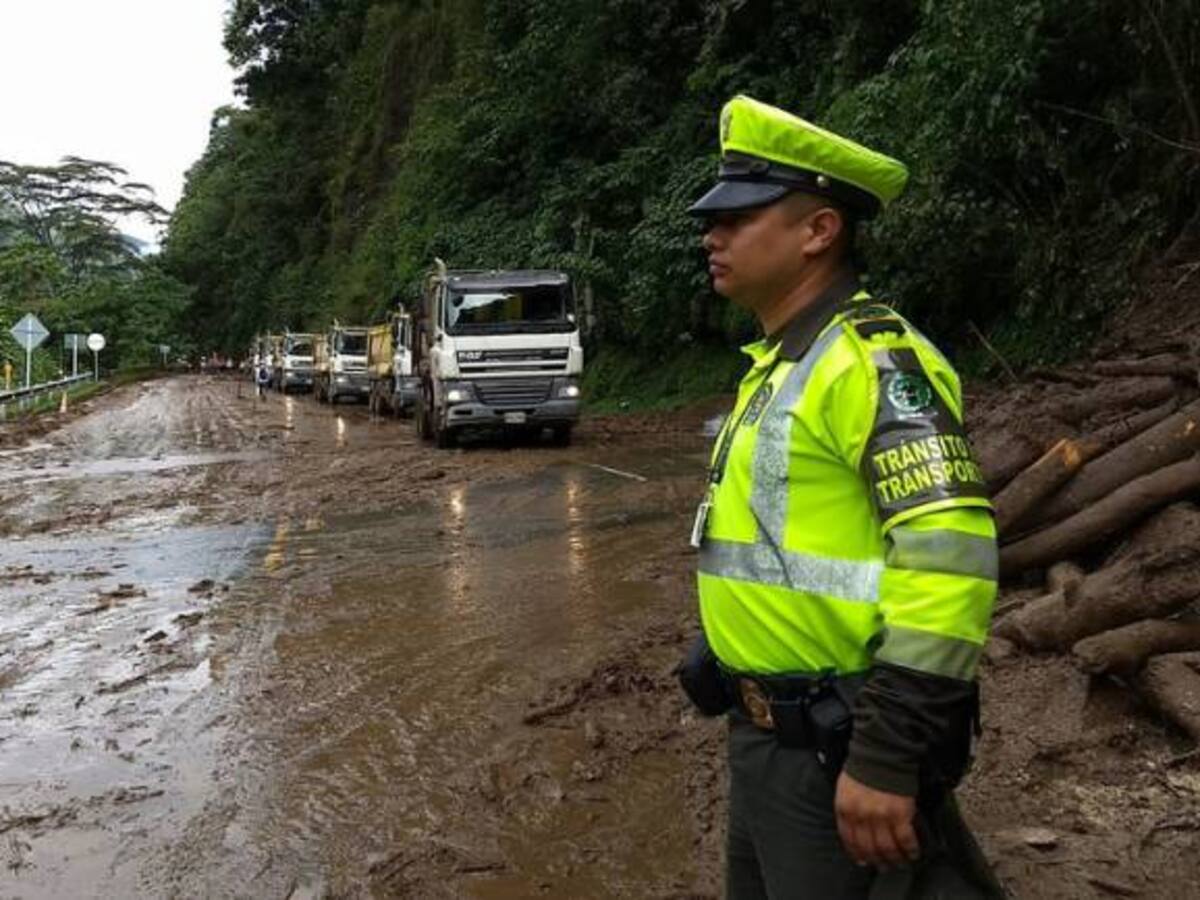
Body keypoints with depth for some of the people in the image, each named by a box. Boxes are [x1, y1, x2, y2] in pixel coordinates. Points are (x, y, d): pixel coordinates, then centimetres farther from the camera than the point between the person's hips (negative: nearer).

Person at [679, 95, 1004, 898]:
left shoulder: (870, 358, -18)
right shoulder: (779, 365, 12)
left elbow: (948, 558, -26)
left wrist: (889, 752, -26)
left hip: (839, 744, -9)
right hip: (765, 731, 9)